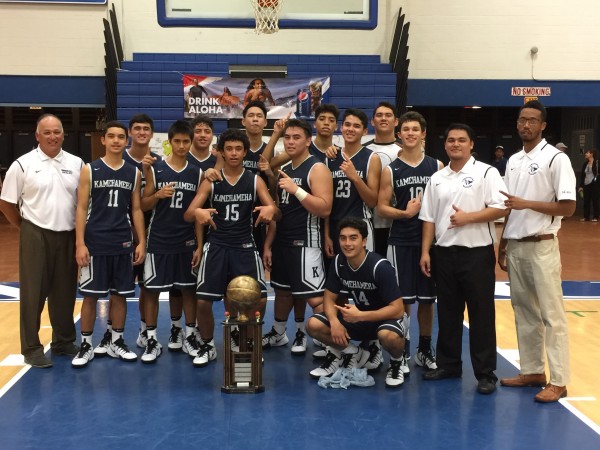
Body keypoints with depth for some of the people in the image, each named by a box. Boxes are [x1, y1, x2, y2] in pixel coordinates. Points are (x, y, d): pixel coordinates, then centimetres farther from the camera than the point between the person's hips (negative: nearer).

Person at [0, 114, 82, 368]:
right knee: (33, 293, 3)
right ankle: (31, 348, 13)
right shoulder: (23, 164, -4)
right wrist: (26, 228, 3)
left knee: (65, 292, 11)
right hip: (36, 237, -3)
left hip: (68, 236, 3)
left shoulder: (76, 164, 5)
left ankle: (64, 341, 26)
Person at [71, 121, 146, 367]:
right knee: (90, 295, 2)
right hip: (95, 243, -3)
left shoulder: (134, 173, 6)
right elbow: (81, 208, -4)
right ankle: (86, 345, 15)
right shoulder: (89, 170, -2)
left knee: (120, 294, 9)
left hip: (123, 243, 3)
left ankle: (117, 342, 21)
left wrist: (141, 241, 3)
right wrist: (80, 243, -11)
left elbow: (136, 209, 9)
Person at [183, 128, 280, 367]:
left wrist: (271, 210, -28)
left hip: (245, 246, 0)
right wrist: (197, 213, -30)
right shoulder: (211, 181, 0)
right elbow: (187, 214, -5)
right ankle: (208, 346, 18)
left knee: (259, 299, -8)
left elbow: (276, 213, -2)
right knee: (203, 301, -7)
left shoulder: (255, 181, 2)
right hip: (216, 245, 0)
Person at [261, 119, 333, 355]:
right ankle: (278, 333, 36)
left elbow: (324, 209, -22)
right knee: (284, 290, 20)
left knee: (315, 298, -11)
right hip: (282, 241, 8)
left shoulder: (317, 169, -11)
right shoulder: (283, 170, 13)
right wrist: (268, 245, 12)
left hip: (305, 242, -8)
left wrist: (296, 189, -26)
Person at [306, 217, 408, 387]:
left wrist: (360, 316, -34)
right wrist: (335, 322, -25)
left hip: (385, 318, -5)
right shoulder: (338, 262, -9)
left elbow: (397, 309, -26)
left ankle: (396, 362, -4)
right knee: (313, 325, -16)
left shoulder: (380, 266, -25)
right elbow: (329, 298, -4)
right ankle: (353, 353, 8)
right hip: (356, 317, 5)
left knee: (388, 335, -41)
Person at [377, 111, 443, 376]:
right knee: (402, 300, 0)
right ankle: (402, 354, 13)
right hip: (401, 242, -2)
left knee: (427, 299, 10)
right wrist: (405, 213, -18)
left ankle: (424, 351, 25)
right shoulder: (390, 170, 1)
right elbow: (381, 208, -3)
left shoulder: (437, 166, 6)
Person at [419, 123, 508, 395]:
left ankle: (485, 373, 10)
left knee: (481, 314, 1)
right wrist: (425, 251, 5)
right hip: (444, 252, 5)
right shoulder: (436, 179, 11)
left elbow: (501, 208, -11)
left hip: (477, 253, -4)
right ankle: (448, 364, 25)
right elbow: (429, 218, 11)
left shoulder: (486, 173, -3)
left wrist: (468, 217, -18)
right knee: (447, 312, 12)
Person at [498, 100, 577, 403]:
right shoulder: (513, 161, 13)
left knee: (551, 314, -2)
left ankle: (558, 381, 4)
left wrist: (527, 203, -19)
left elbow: (568, 207, -13)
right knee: (524, 312, 12)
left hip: (541, 246, -7)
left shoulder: (556, 159, -8)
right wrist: (502, 245, 13)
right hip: (515, 246, 7)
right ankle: (532, 371, 22)